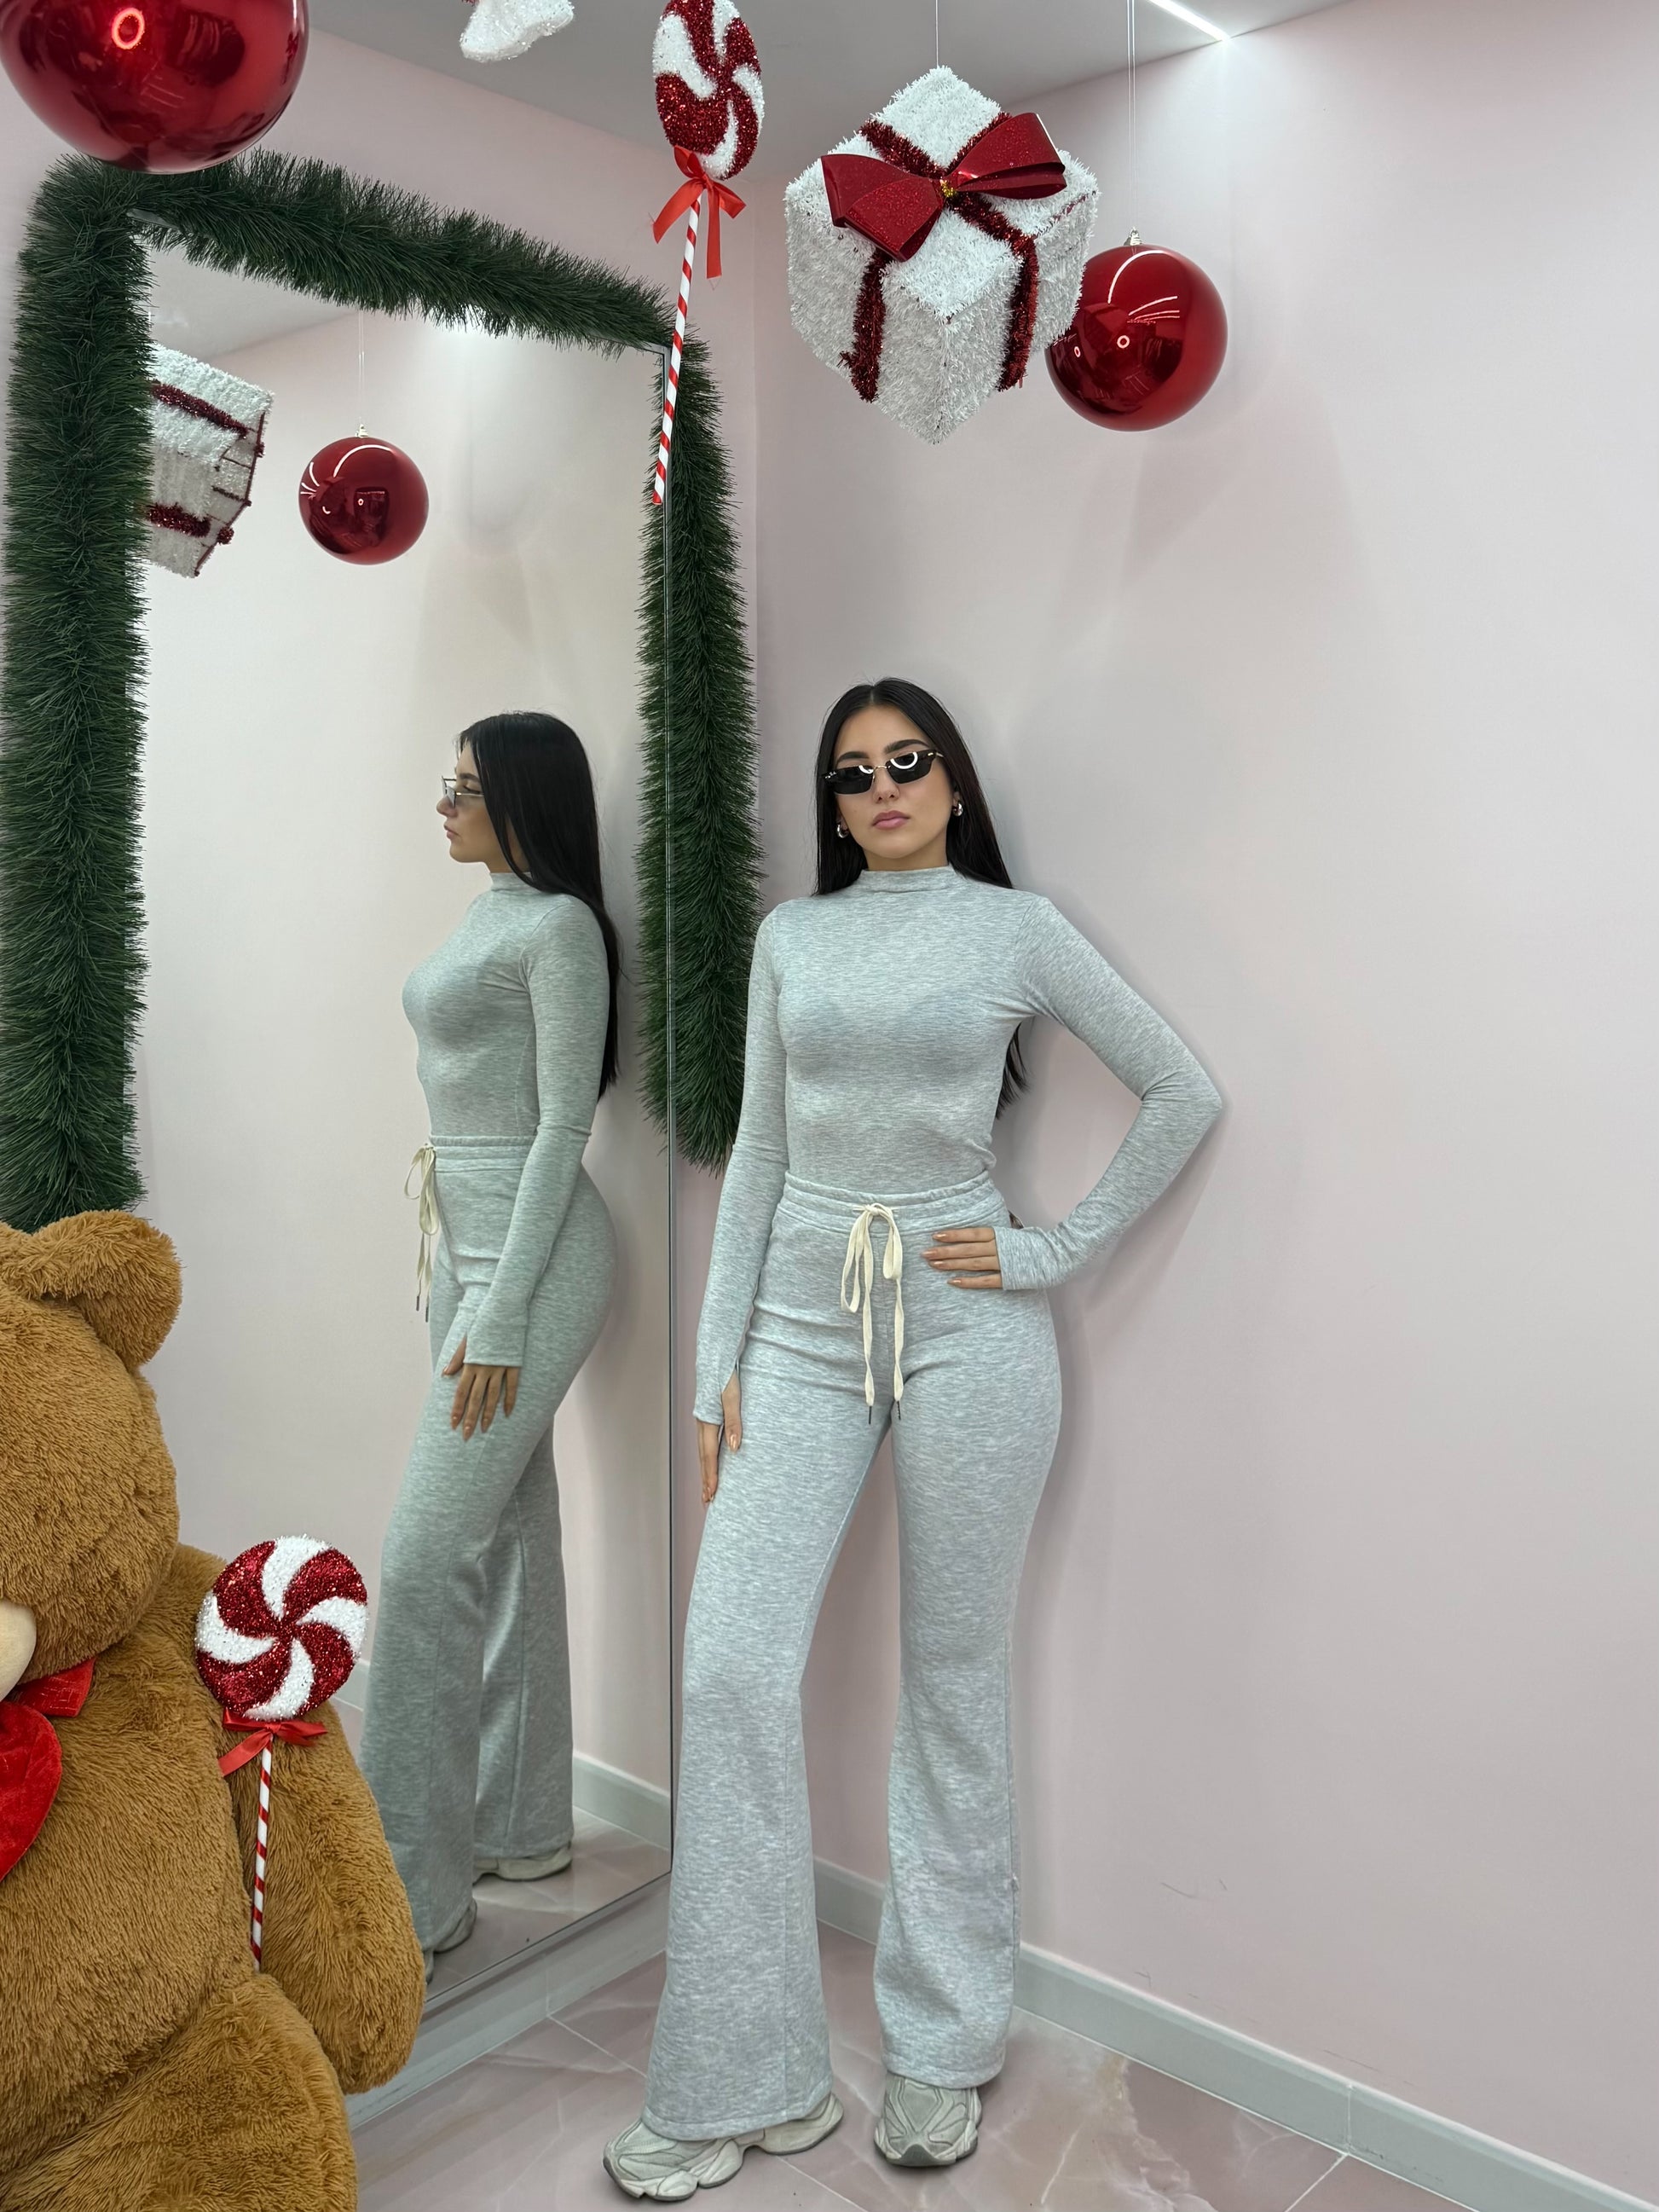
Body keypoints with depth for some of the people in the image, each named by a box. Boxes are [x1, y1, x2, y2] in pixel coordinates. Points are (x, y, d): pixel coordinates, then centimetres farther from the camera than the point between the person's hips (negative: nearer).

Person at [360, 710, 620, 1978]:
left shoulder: (559, 927, -12)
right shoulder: (487, 921, 16)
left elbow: (563, 1125, -16)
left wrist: (503, 1315, -19)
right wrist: (465, 1287, 19)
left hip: (532, 1251, -10)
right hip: (468, 1241, 10)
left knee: (431, 1555, -10)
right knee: (509, 1539, 14)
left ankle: (411, 1895, 0)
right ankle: (521, 1825, 26)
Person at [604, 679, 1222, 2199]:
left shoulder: (1016, 928, 3)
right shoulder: (791, 939, 11)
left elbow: (1185, 1095, 3)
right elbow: (758, 1154, 10)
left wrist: (1059, 1251, -2)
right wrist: (720, 1361, 5)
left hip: (965, 1324, -2)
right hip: (804, 1323, 3)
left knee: (955, 1682, 6)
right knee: (733, 1669, -5)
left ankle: (943, 2050, 24)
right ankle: (746, 2085, 9)